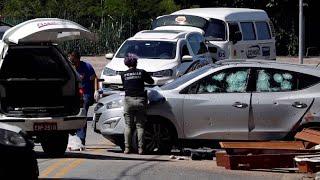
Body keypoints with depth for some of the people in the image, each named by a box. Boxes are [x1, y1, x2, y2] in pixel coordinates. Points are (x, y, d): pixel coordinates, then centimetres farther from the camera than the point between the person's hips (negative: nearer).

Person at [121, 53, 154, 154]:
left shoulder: (124, 75, 6)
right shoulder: (142, 72, 4)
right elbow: (151, 81, 15)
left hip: (128, 100, 0)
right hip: (140, 100, 0)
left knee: (128, 125, 6)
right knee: (140, 125, 4)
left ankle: (127, 148, -1)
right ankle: (140, 148, -1)